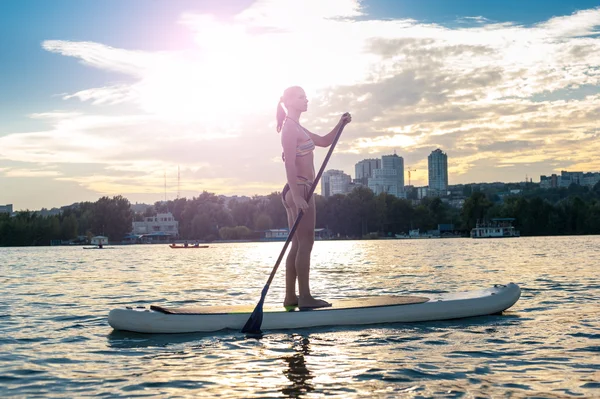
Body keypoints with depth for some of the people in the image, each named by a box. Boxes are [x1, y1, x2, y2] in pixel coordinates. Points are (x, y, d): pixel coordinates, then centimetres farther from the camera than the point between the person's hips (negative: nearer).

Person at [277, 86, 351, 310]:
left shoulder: (296, 128, 21)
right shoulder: (290, 128, -10)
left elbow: (324, 141, 26)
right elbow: (290, 163, -19)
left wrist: (340, 125, 9)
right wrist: (297, 195, -26)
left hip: (299, 192, 10)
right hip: (300, 190, -10)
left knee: (298, 245, 9)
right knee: (305, 243, -9)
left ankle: (290, 297, 12)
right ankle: (305, 298, -8)